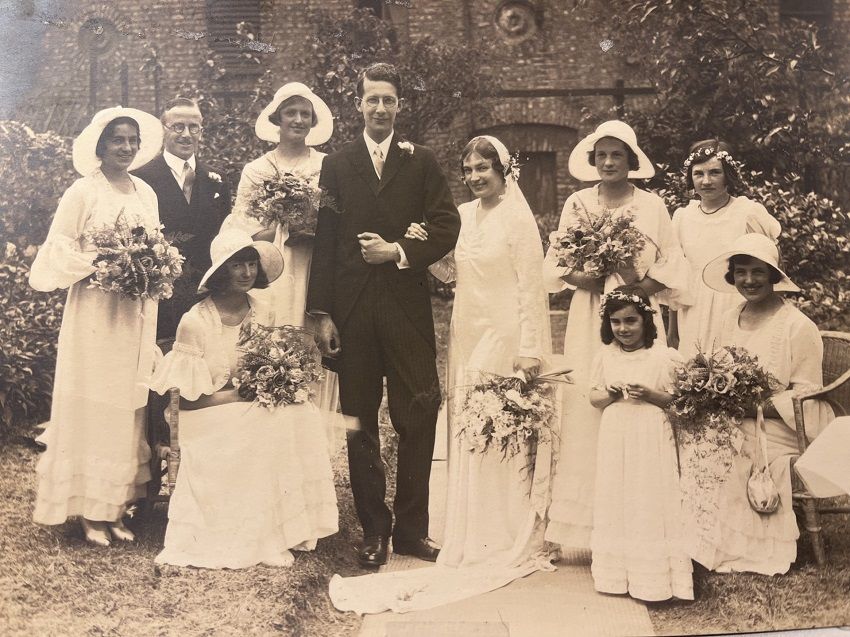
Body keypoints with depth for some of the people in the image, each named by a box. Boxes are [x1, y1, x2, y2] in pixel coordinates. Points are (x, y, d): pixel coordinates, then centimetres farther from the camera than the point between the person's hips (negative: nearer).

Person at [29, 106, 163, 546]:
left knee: (127, 407, 7)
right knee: (91, 407, -1)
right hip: (94, 311, -5)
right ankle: (90, 512, 9)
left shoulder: (146, 192, 12)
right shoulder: (83, 191, -5)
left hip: (137, 313, 5)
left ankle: (115, 507, 16)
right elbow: (58, 252, -6)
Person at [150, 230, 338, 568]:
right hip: (213, 427, -5)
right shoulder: (195, 322, -12)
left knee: (302, 412, -21)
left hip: (256, 419, 5)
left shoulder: (263, 315, 4)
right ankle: (262, 538, -13)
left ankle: (287, 526, -11)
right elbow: (188, 400, -12)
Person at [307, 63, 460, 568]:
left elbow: (447, 228, 3)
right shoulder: (336, 165, 10)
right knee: (360, 421, 6)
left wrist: (400, 252, -11)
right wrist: (321, 312, -1)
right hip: (353, 308, 1)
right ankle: (374, 530, 17)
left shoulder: (422, 162, 8)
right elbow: (324, 241, 5)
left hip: (406, 303, -1)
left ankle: (411, 527, 13)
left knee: (419, 416, -1)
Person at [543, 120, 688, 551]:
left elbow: (670, 266, 4)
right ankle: (586, 524, 5)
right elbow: (556, 264, 7)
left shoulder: (652, 205, 5)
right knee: (586, 408, -3)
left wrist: (637, 287, -13)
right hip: (589, 321, 1)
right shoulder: (577, 203, 9)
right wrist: (590, 281, -10)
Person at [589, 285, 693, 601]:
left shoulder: (665, 357, -5)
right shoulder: (604, 356, 6)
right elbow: (594, 398, 11)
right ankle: (617, 573, 18)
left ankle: (654, 576, 8)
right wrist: (610, 394, -9)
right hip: (615, 439, 4)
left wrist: (650, 394, -18)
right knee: (616, 502, 8)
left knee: (650, 503, -1)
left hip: (651, 441, -3)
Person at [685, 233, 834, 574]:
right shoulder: (730, 319, 9)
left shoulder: (799, 327, -10)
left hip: (775, 435, -6)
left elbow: (805, 399, -10)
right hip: (730, 430, 6)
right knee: (690, 454, -19)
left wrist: (754, 405, -20)